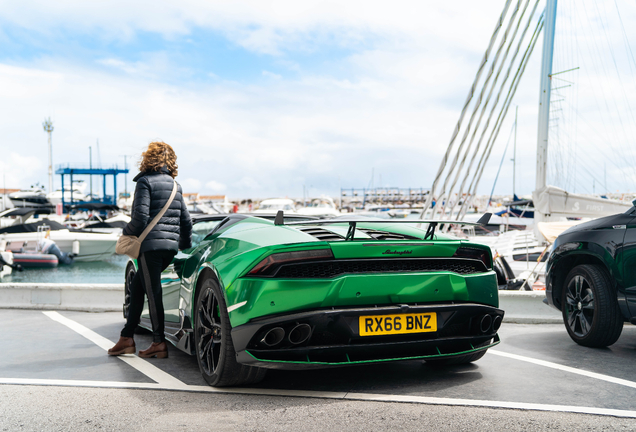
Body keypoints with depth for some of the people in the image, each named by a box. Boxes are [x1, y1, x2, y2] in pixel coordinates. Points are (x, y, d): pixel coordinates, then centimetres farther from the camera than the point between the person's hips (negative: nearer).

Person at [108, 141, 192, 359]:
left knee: (153, 292, -2)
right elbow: (186, 220, 17)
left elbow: (140, 217, -15)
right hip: (171, 246, 8)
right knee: (137, 287, 15)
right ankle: (127, 338, 17)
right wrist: (186, 245, 28)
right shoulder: (174, 185, 16)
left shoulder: (145, 181, -6)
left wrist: (127, 232, 3)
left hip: (151, 245, -8)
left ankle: (159, 343, 1)